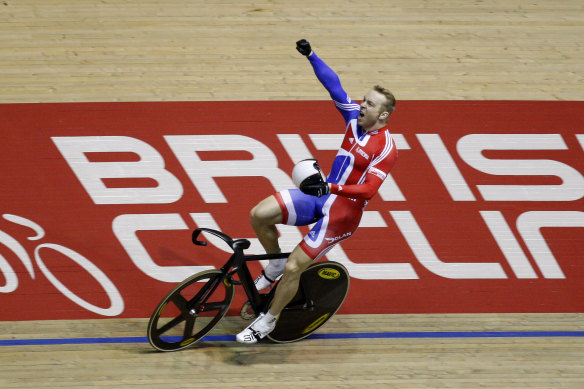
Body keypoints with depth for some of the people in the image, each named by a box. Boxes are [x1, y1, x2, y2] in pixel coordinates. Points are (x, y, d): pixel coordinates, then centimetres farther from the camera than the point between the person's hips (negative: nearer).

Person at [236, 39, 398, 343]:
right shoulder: (355, 117, 3)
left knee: (293, 268, -11)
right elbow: (333, 86, -1)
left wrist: (331, 188, -37)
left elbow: (368, 190, -26)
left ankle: (267, 321, 10)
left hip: (344, 210, -7)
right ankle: (275, 264, 16)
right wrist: (310, 56, -13)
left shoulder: (385, 148, -17)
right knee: (259, 215, -12)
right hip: (322, 194, 7)